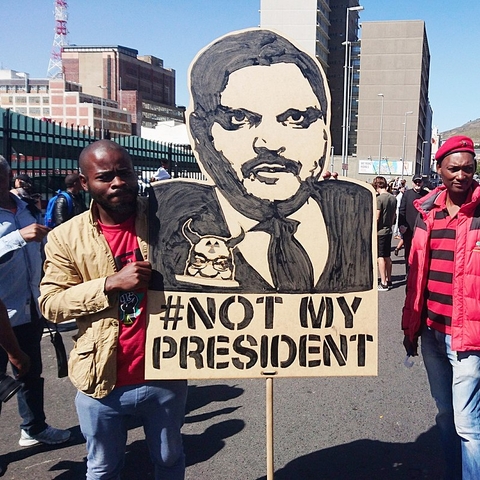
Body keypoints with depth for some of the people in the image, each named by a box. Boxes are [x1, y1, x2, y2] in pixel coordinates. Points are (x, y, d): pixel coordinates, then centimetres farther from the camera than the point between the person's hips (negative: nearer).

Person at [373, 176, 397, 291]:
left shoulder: (379, 198, -16)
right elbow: (394, 215, 13)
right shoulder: (393, 198, 6)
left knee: (380, 257, -3)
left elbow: (376, 218, -17)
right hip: (389, 231, 7)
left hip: (380, 231, -7)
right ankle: (388, 281, 23)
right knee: (387, 257, 15)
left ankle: (383, 284, -2)